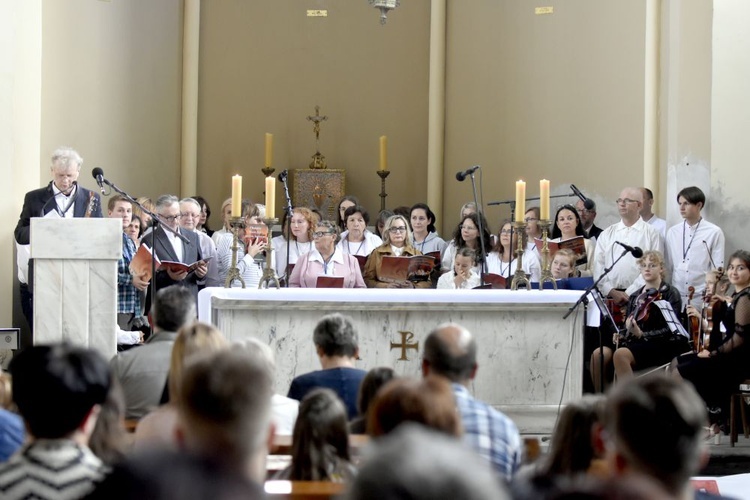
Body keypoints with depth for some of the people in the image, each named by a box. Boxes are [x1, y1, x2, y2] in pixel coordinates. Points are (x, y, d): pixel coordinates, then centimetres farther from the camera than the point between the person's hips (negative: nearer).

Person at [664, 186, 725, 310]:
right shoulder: (673, 232, 8)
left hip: (701, 296, -3)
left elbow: (718, 269, -3)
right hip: (676, 295, 3)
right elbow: (668, 266, 12)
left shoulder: (714, 232, -3)